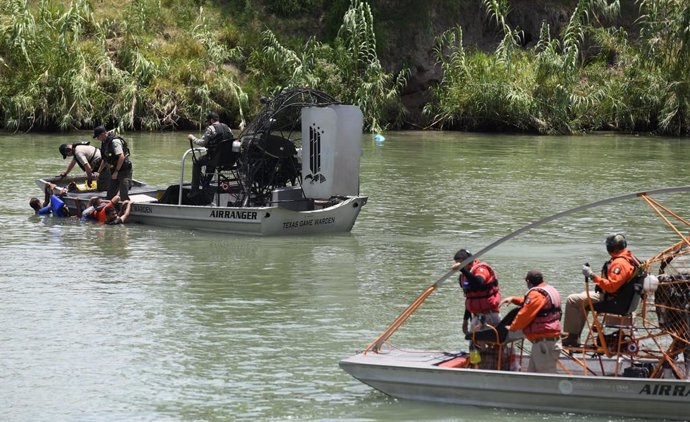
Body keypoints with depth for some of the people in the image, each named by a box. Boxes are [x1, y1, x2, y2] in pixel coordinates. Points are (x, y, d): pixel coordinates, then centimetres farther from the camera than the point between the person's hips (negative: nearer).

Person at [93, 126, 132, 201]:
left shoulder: (114, 141, -18)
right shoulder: (104, 143, 11)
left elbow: (121, 157, -25)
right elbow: (104, 160, 22)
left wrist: (116, 171, -22)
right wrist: (99, 172, 15)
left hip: (124, 170, -9)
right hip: (114, 170, 9)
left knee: (124, 196, -12)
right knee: (110, 196, 9)